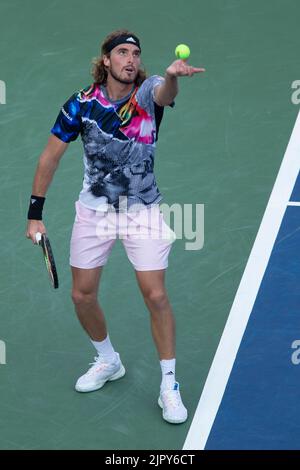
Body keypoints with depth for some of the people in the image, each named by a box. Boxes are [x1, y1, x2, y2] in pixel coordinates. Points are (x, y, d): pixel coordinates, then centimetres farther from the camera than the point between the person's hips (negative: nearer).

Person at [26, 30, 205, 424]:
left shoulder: (148, 92, -12)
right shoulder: (83, 103, -9)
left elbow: (165, 93, -38)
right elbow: (51, 156, -2)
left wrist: (172, 76, -63)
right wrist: (35, 213, -3)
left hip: (143, 210, -2)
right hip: (94, 211, 2)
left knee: (156, 295, -7)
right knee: (82, 295, 8)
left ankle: (169, 384, 10)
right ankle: (108, 362, 35)